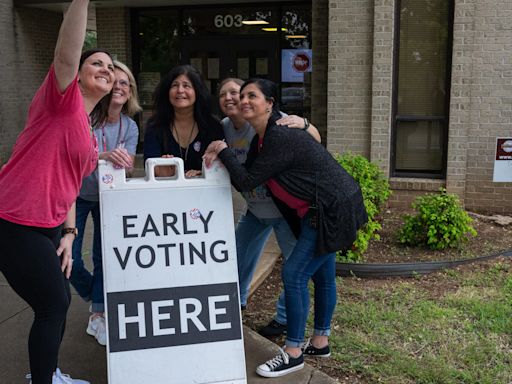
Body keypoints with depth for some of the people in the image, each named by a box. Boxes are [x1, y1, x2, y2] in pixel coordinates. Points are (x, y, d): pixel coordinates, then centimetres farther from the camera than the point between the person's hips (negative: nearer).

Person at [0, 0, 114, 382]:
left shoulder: (87, 131, 16)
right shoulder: (64, 99, -8)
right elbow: (65, 56, -29)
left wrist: (68, 233, 12)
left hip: (47, 227, 10)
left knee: (59, 301, 20)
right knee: (53, 305, 0)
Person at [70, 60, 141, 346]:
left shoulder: (130, 127, -10)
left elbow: (126, 165, -19)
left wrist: (122, 160, -43)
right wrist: (105, 156, -53)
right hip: (78, 194, -2)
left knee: (104, 257, 3)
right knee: (69, 258, -3)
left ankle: (98, 315, 16)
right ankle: (94, 294, 26)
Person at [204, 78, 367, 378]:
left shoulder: (280, 137, -24)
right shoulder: (264, 137, 8)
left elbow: (246, 181, -23)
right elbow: (248, 175, 8)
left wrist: (222, 150, -12)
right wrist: (211, 168, -4)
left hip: (333, 211, -10)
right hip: (327, 210, 10)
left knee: (294, 275, -8)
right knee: (321, 274, 18)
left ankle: (293, 354, 5)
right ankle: (320, 343, 33)